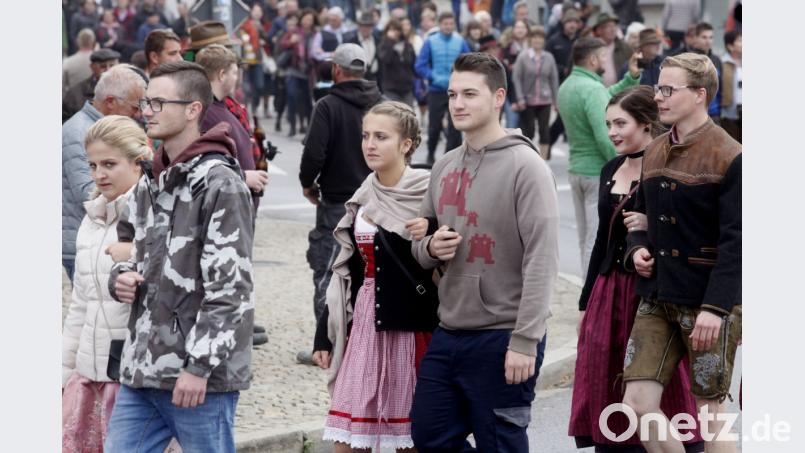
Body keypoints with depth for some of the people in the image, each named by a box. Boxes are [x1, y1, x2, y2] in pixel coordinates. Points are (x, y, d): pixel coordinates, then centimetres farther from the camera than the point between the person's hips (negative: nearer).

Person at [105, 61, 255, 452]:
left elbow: (230, 287, -16)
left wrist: (200, 365, -19)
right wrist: (123, 277, 3)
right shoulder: (149, 184, 15)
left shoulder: (221, 184, -11)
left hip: (201, 376, -8)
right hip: (141, 370, 8)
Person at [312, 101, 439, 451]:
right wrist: (325, 334, 15)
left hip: (412, 327, -5)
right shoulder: (363, 201, 10)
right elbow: (345, 271, 15)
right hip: (366, 324, 5)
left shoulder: (429, 195, -8)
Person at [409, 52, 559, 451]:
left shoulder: (525, 167, -11)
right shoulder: (444, 167, 11)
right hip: (447, 334, 7)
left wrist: (525, 341, -21)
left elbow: (542, 259, -16)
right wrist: (431, 248, -5)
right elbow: (420, 245, 21)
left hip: (501, 339, -7)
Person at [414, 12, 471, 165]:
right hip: (436, 90, 0)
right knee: (434, 125, 7)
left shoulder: (460, 42, 1)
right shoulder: (430, 41, -3)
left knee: (455, 126, -4)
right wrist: (434, 77, -14)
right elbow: (420, 65, -4)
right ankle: (431, 154, 28)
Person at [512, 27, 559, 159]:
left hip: (544, 100, 2)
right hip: (528, 101, -2)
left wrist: (555, 99, 7)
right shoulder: (523, 57, -3)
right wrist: (520, 98, -10)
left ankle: (543, 159, 3)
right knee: (528, 131, 2)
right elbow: (516, 77, -4)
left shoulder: (549, 58, 5)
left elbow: (554, 79, 9)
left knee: (545, 130, -2)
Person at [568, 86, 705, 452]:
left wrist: (651, 225, -26)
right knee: (604, 388, 8)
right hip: (610, 289, 7)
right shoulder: (611, 171, 12)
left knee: (662, 392, -2)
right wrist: (585, 302, 19)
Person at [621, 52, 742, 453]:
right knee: (637, 403, -1)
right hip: (656, 299, 6)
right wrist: (636, 249, 1)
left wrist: (715, 306, -23)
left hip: (709, 304, -6)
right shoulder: (654, 153, 11)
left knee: (710, 413, 1)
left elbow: (735, 241, -16)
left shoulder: (729, 157, -11)